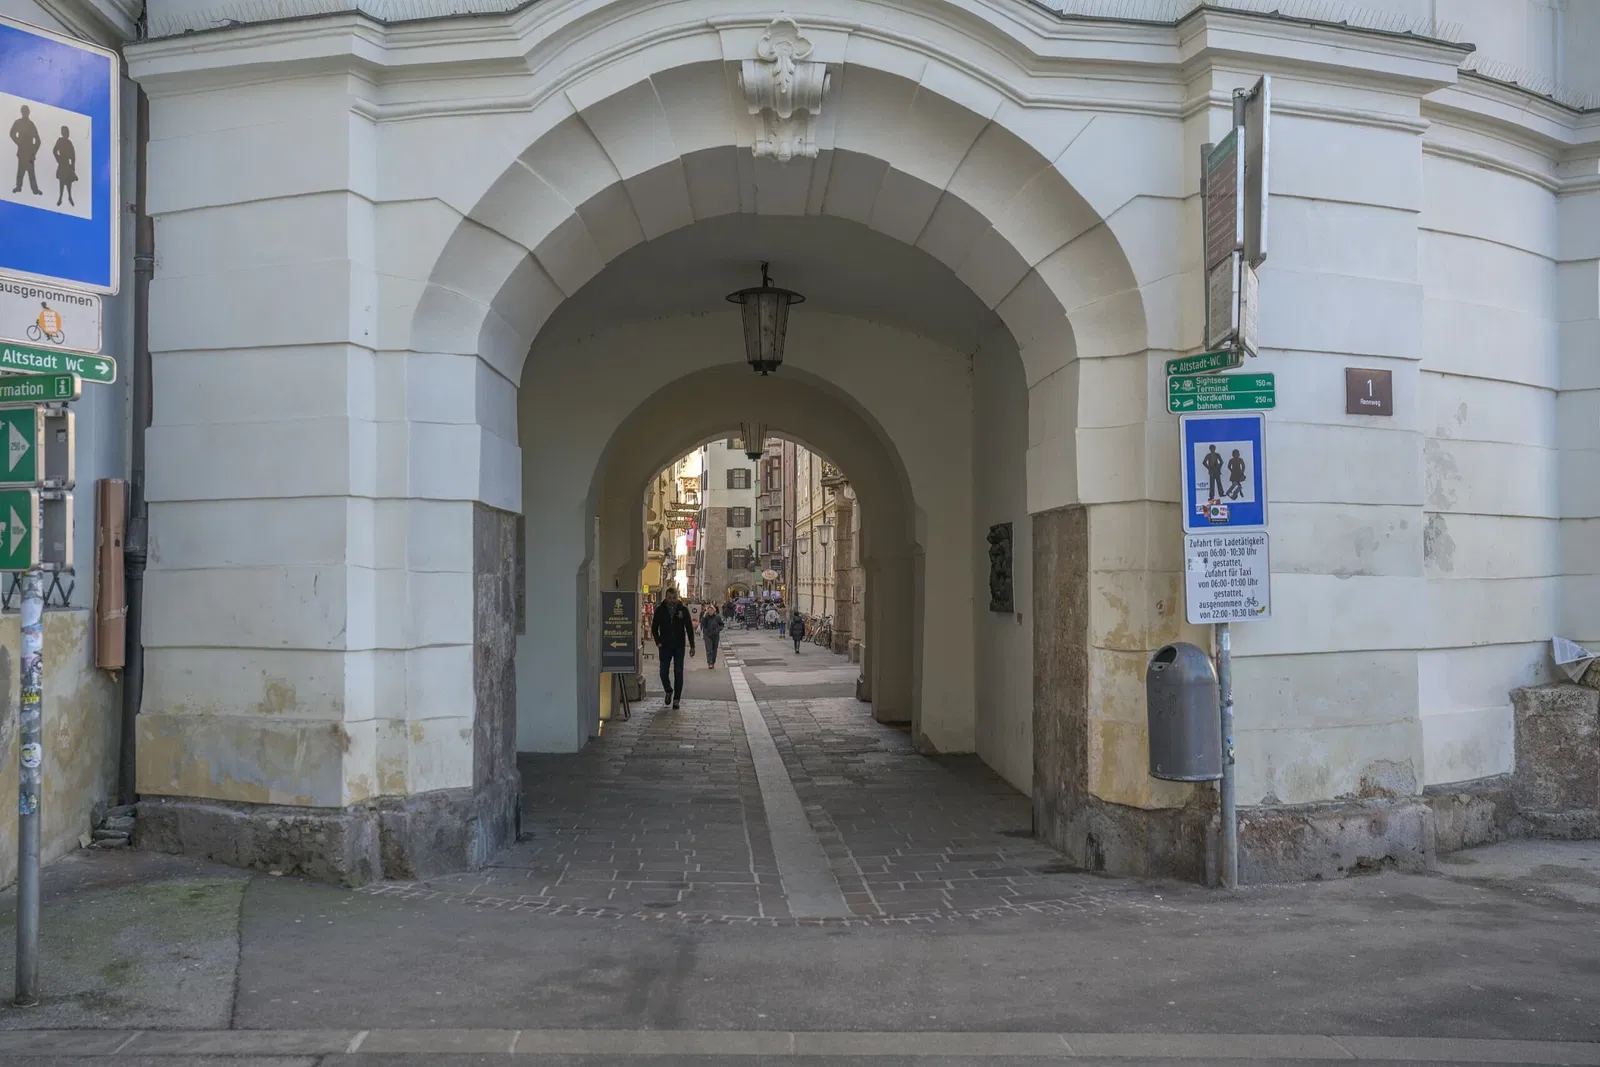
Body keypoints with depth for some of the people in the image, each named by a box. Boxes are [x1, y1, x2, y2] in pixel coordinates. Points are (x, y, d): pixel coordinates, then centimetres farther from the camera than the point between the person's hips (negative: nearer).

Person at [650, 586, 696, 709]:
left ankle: (676, 699, 6)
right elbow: (654, 627, 7)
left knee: (678, 673, -1)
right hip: (665, 646, 1)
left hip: (679, 646, -1)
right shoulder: (660, 609, 0)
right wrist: (658, 642, -4)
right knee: (663, 672, 0)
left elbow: (689, 628, 3)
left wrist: (692, 646, 0)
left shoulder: (683, 609, -2)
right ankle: (668, 691, 27)